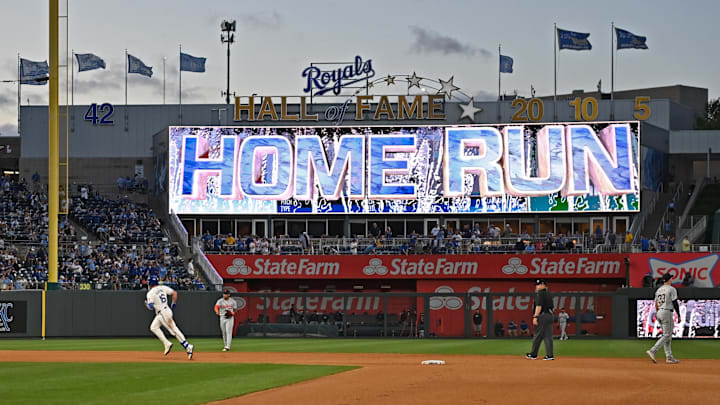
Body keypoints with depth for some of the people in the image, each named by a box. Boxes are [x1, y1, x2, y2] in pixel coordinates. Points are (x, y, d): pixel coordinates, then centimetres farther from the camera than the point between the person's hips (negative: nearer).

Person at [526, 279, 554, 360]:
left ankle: (533, 354, 4)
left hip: (542, 316, -8)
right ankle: (550, 355, 1)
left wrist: (535, 317, -21)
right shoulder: (549, 294, 18)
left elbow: (539, 306, -18)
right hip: (550, 315, 8)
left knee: (538, 336, -2)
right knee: (548, 336, 6)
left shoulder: (540, 293, -8)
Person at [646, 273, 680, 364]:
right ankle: (652, 351, -23)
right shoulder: (671, 289, -7)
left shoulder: (659, 290, 15)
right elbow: (675, 303, -11)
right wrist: (679, 315, -5)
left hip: (659, 312, 8)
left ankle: (669, 357, 8)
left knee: (667, 336, 11)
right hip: (667, 312, -8)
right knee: (666, 335, -9)